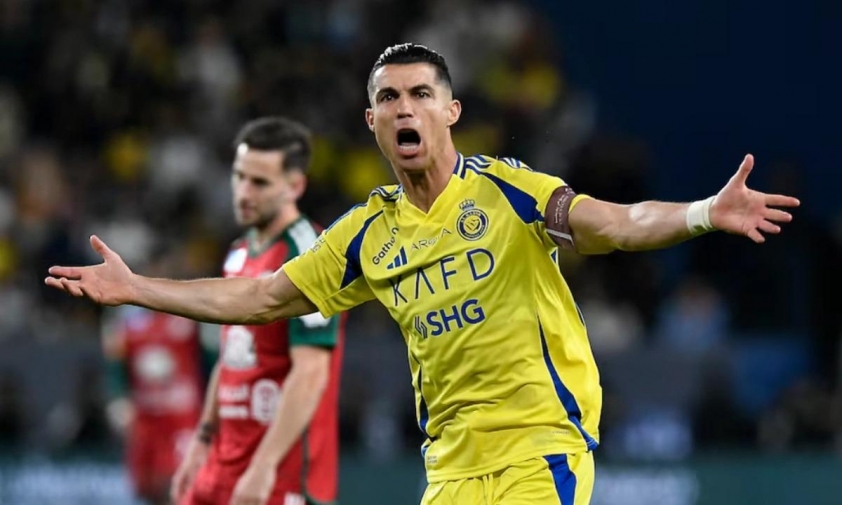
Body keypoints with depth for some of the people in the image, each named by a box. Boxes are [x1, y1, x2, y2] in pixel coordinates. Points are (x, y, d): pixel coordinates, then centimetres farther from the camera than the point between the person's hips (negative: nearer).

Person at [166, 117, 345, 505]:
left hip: (282, 473, -9)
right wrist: (203, 441, 20)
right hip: (227, 460, 9)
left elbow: (310, 375, -22)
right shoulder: (240, 252, 14)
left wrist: (264, 466, -26)